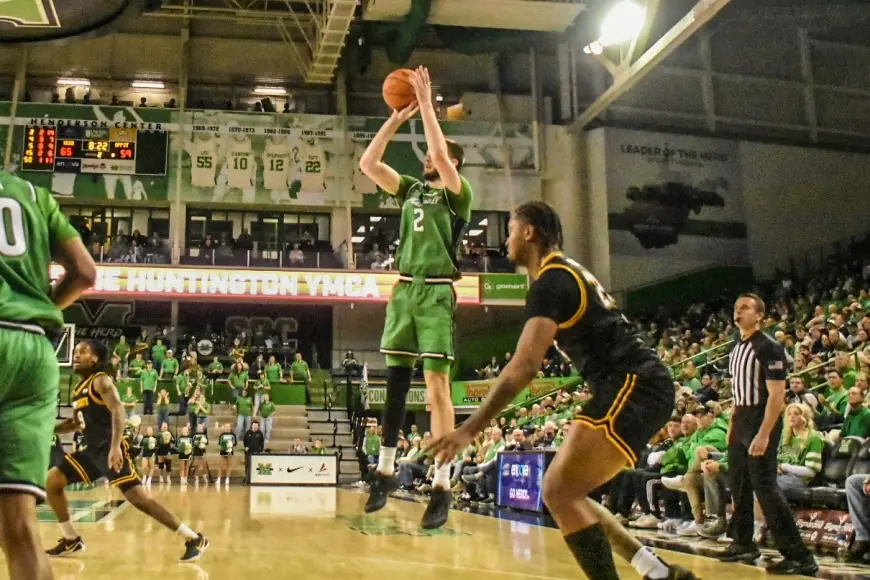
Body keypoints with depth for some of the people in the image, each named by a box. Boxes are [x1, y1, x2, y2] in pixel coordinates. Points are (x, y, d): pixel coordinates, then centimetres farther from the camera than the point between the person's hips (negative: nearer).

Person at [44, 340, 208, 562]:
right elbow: (75, 423, 33)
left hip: (110, 450, -9)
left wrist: (115, 447, -35)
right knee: (51, 481, 11)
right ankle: (72, 540, 21)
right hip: (92, 450, 9)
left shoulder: (101, 381, -8)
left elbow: (118, 411, -23)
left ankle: (193, 539, -15)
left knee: (138, 498, -17)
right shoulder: (78, 388, 19)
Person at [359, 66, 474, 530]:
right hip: (404, 289, 6)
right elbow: (368, 163, 11)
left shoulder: (457, 194, -1)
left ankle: (442, 487, -6)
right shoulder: (411, 189, 17)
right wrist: (397, 117, 7)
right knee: (395, 382, 8)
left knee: (436, 385, -9)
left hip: (435, 292, -6)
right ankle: (385, 471, 18)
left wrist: (426, 103, -9)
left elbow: (440, 152, -18)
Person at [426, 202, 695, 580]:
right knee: (567, 493, 12)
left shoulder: (550, 281, -11)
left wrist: (469, 430, -22)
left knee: (559, 492, -14)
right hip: (639, 387, 10)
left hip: (634, 388, -10)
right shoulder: (568, 273, 20)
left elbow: (524, 367, -21)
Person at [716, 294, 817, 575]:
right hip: (740, 420, 9)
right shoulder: (736, 348, 12)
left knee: (765, 487, -12)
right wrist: (732, 426, 17)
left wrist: (763, 435, -25)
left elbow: (777, 395, -19)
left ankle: (799, 556, -7)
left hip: (762, 420, -9)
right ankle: (743, 544, 29)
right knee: (739, 485, 15)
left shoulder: (769, 347, -14)